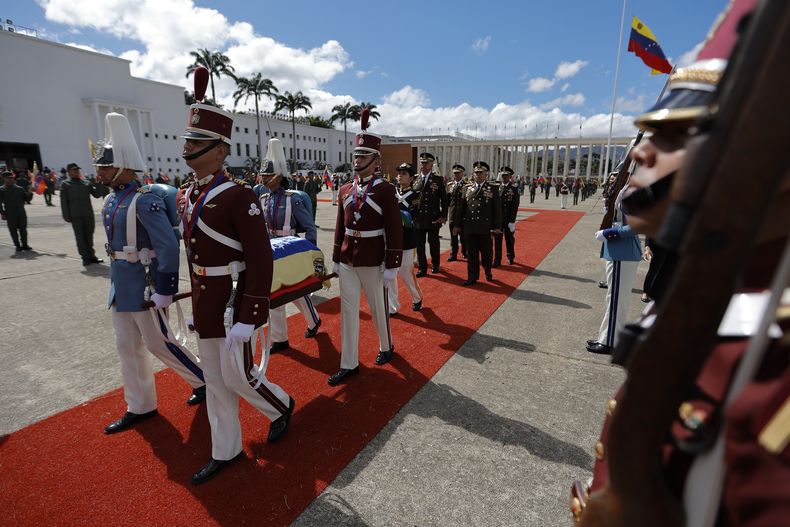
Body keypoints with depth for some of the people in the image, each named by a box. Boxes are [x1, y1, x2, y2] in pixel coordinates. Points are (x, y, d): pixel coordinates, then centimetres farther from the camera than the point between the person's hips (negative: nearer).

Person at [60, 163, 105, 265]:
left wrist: (99, 184, -7)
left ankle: (91, 256, 19)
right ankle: (85, 257, 6)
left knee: (89, 235, 9)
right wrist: (66, 216, -5)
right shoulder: (65, 185, 6)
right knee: (80, 236, 2)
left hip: (88, 214, 3)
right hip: (76, 215, -3)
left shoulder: (87, 183, 14)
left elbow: (97, 194, 9)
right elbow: (64, 201, 2)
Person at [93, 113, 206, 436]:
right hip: (120, 286, 9)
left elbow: (169, 247, -24)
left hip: (144, 286, -9)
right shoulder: (111, 200, 9)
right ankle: (140, 407, 30)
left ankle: (204, 381, 25)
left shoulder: (145, 201, -19)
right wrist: (116, 280, 19)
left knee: (158, 343, 3)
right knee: (127, 346, 15)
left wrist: (165, 290, -23)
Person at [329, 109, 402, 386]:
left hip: (373, 264, -5)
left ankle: (386, 347, 38)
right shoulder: (345, 190, 7)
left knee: (379, 308, 12)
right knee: (348, 310, 8)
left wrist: (391, 267, -14)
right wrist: (336, 259, 11)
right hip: (347, 262, 5)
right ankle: (349, 364, 20)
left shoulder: (385, 190, -10)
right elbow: (340, 227, 11)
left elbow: (394, 230, -12)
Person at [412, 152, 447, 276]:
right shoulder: (415, 179, 7)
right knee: (419, 244, 3)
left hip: (434, 218, -2)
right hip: (418, 218, 2)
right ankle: (422, 268, 14)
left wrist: (443, 215, -5)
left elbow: (444, 199, 0)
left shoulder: (438, 179, 1)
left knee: (434, 243, 9)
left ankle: (435, 265, 29)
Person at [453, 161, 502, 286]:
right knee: (471, 253, 6)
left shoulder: (493, 188, 1)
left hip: (486, 228, -2)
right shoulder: (467, 188, 9)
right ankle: (472, 277, 15)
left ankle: (488, 272, 35)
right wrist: (458, 224, 6)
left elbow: (497, 208, -1)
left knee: (486, 252, 11)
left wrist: (497, 226, -5)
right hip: (470, 227, 2)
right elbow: (461, 207, 9)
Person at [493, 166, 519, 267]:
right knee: (497, 240, 2)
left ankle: (510, 257, 30)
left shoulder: (514, 189, -3)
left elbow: (515, 207, -7)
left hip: (508, 220, -2)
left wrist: (512, 221, -13)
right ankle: (497, 260, 8)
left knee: (509, 239, 12)